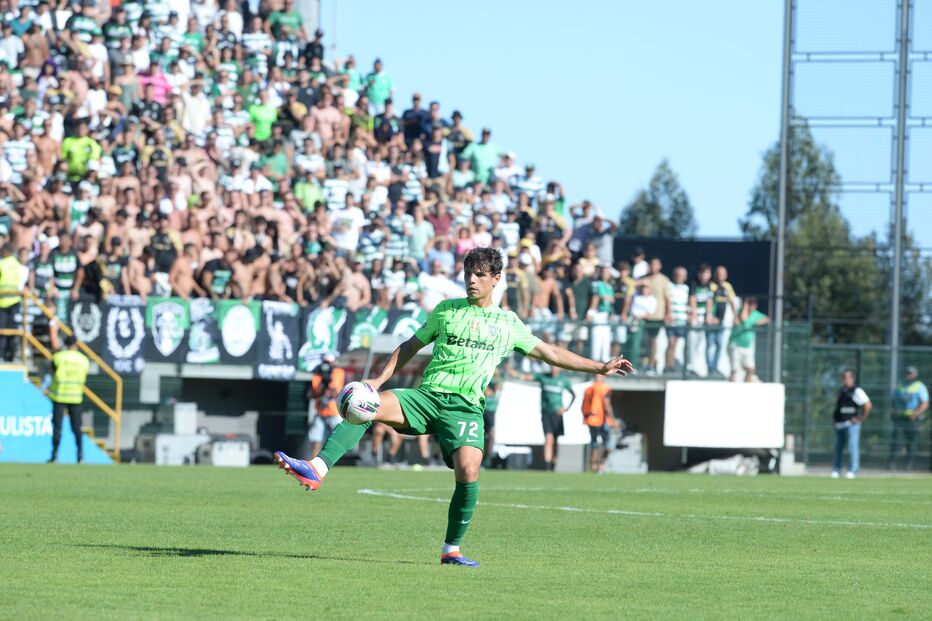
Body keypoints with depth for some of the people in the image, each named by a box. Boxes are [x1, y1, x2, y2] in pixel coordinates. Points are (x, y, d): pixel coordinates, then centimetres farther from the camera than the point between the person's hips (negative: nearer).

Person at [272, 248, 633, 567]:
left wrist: (600, 368, 19)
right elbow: (411, 346, 22)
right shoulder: (446, 310, 16)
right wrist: (381, 379, 9)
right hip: (427, 394, 1)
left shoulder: (508, 324, 15)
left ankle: (452, 549, -7)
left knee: (468, 472, -24)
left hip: (465, 406, -1)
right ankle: (317, 469, -37)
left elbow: (549, 353, 22)